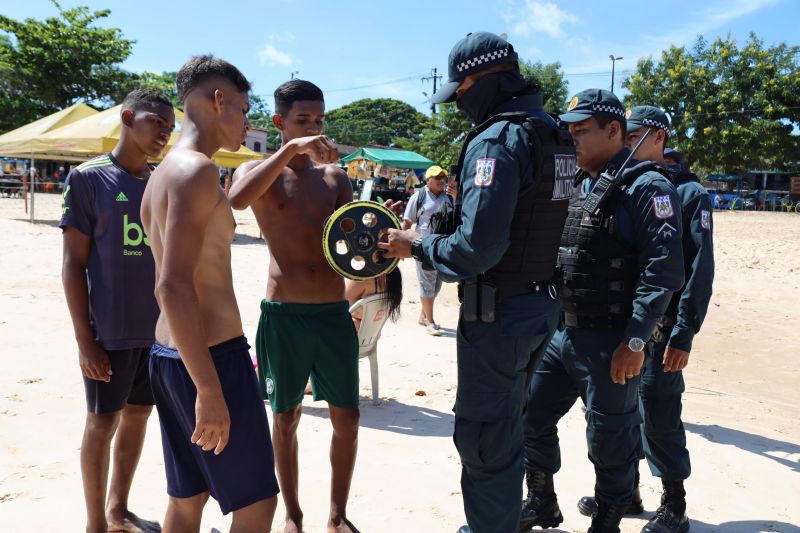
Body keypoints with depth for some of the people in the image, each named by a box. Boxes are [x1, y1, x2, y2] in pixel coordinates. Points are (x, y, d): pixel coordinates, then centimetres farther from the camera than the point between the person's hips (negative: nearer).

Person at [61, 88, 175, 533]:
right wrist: (85, 339, -11)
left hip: (160, 328, 5)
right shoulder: (88, 177, -6)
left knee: (138, 415, 14)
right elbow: (74, 265, -7)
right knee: (102, 422, 6)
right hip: (110, 331, -5)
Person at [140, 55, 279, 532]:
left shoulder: (163, 172, 14)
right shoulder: (197, 169, -16)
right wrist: (210, 390, -24)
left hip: (168, 355, 10)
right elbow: (175, 286, -25)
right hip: (211, 357, -10)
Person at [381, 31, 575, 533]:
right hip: (543, 303, 10)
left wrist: (418, 245, -11)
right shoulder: (555, 138, 9)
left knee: (485, 439, 6)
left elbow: (478, 248, -27)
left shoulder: (495, 141, -20)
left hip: (499, 313, -10)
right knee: (507, 427, 24)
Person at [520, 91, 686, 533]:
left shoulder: (646, 186, -10)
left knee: (609, 445, 5)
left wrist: (635, 340, -21)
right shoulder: (577, 185, 14)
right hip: (561, 332, 8)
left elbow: (664, 270, -17)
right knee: (530, 417, 15)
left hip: (609, 342, -8)